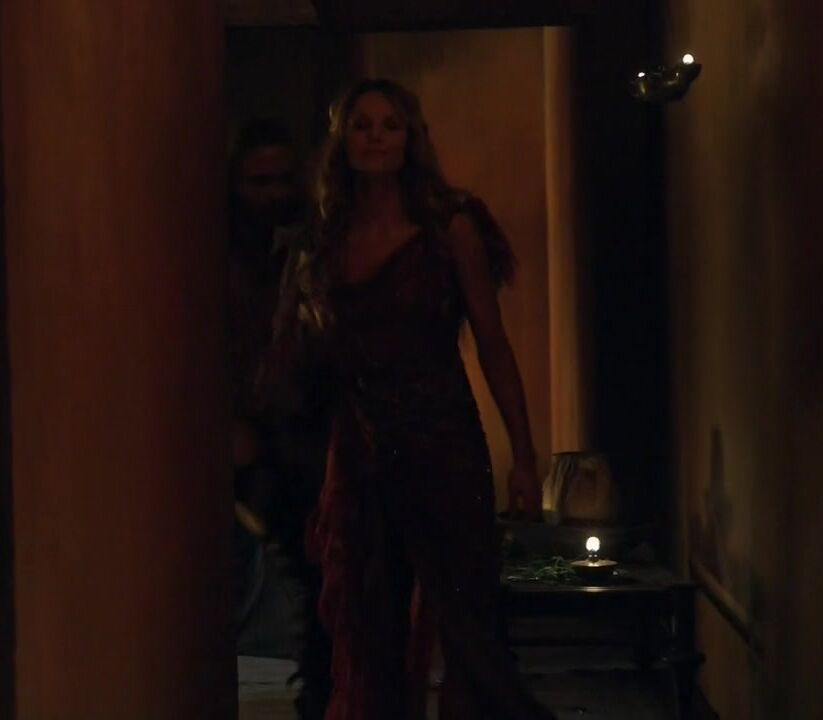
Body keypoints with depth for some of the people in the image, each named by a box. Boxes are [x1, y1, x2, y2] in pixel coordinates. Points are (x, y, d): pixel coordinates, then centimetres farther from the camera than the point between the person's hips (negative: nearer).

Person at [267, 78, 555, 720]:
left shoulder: (450, 227, 0)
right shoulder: (328, 242, 9)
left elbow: (493, 346, -1)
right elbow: (285, 354, 11)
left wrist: (524, 457, -4)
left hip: (441, 449, -3)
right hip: (358, 456, 4)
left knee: (464, 628, -4)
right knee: (368, 638, 8)